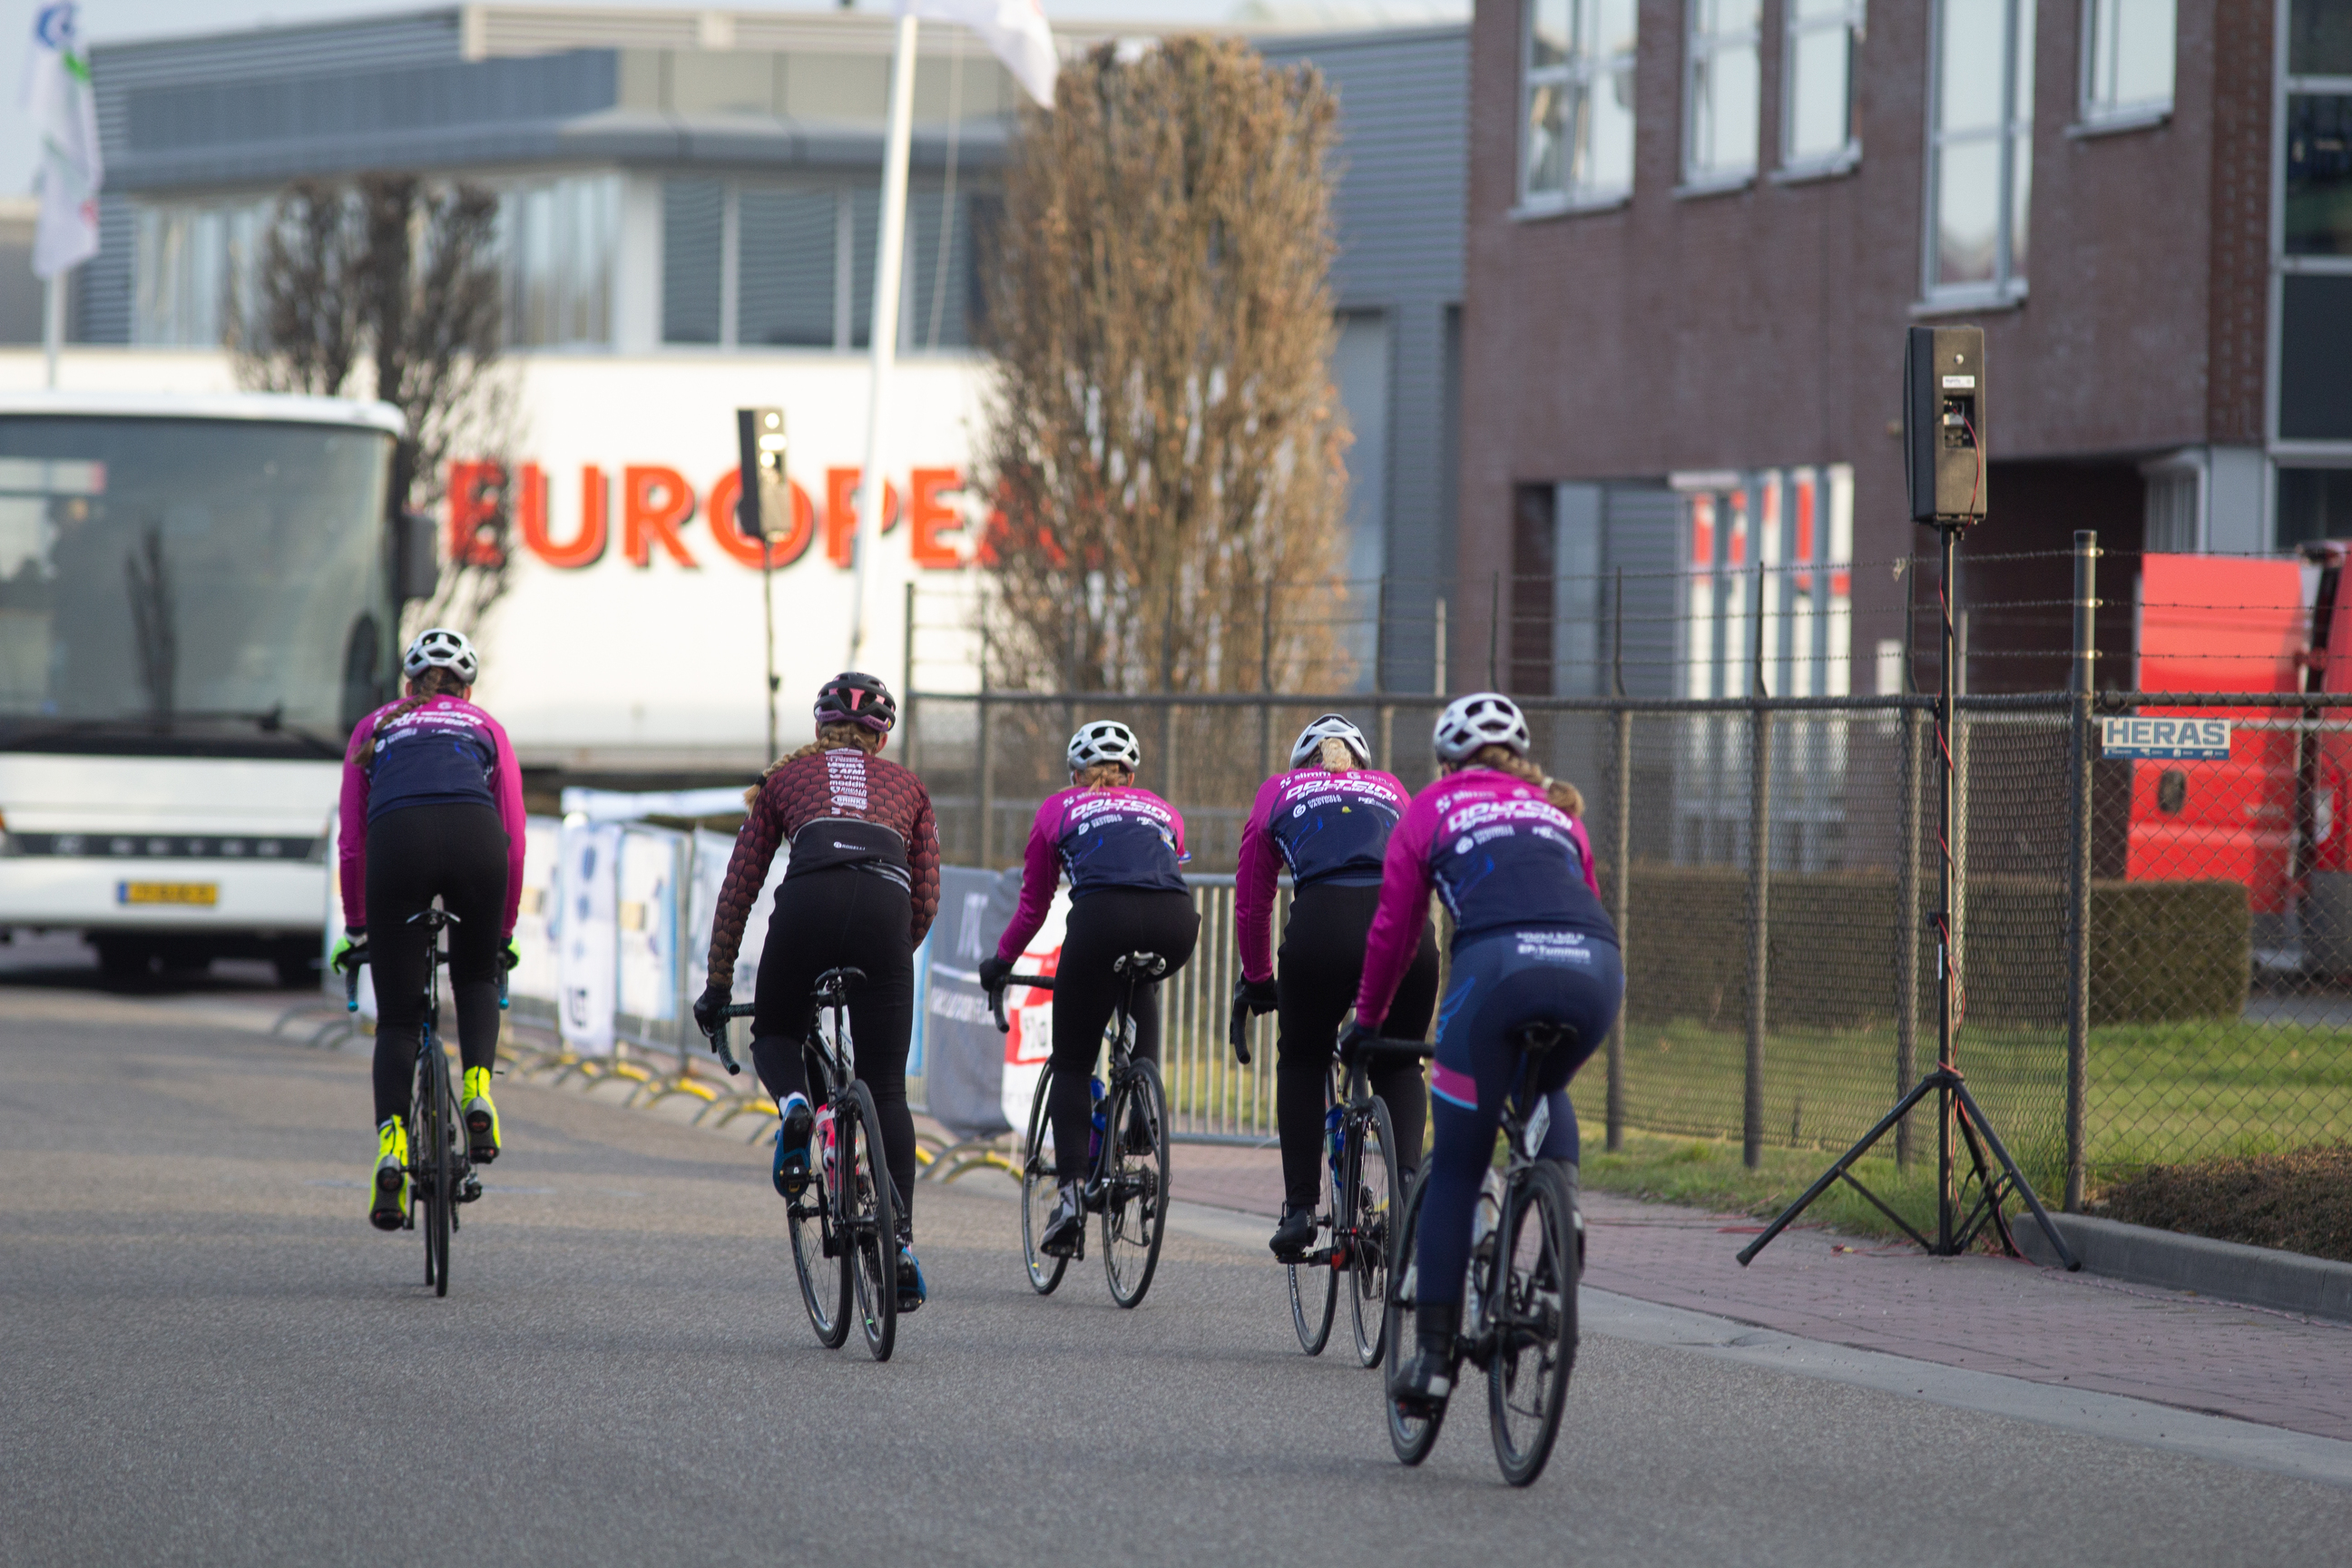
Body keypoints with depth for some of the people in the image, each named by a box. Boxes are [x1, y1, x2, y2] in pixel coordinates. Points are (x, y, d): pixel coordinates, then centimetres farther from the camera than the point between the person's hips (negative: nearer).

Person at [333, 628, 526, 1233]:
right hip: (474, 836, 0)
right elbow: (514, 840, 26)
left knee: (397, 1016, 8)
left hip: (397, 841, 0)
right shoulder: (486, 729, 32)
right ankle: (478, 1087, 1)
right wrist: (504, 931, 35)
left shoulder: (376, 728, 32)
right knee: (476, 980, 27)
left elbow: (351, 842, 28)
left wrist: (354, 929, 35)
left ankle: (392, 1146, -13)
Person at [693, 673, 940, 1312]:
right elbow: (926, 900, 22)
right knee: (886, 1090, 9)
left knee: (775, 1035, 26)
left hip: (808, 900, -1)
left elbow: (738, 889, 25)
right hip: (884, 905, 1)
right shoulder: (906, 786, 30)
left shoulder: (787, 776, 28)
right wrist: (891, 955, 38)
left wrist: (717, 984, 30)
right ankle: (901, 1242, 1)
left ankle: (794, 1104, -9)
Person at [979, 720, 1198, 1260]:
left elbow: (1032, 907, 30)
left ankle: (1070, 1194, -5)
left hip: (1102, 917, -2)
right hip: (1176, 922, 2)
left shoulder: (1060, 809, 27)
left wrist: (1000, 962, 45)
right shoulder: (1162, 811, 33)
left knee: (1072, 1065, 9)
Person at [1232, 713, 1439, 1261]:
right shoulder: (1389, 789, 32)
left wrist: (1257, 981, 40)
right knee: (1399, 1065, 23)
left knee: (1302, 1062, 21)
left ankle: (1301, 1209, 12)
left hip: (1323, 922, -2)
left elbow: (1251, 900, 28)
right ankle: (1408, 1182, -1)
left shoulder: (1280, 791, 26)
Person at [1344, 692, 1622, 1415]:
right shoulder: (1555, 809, 33)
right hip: (1595, 967, 3)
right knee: (1545, 1090, 36)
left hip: (1499, 961, -3)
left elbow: (1393, 929, 23)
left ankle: (1434, 1353, 4)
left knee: (1455, 1168, 8)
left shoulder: (1433, 808, 24)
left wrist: (1367, 1022, 36)